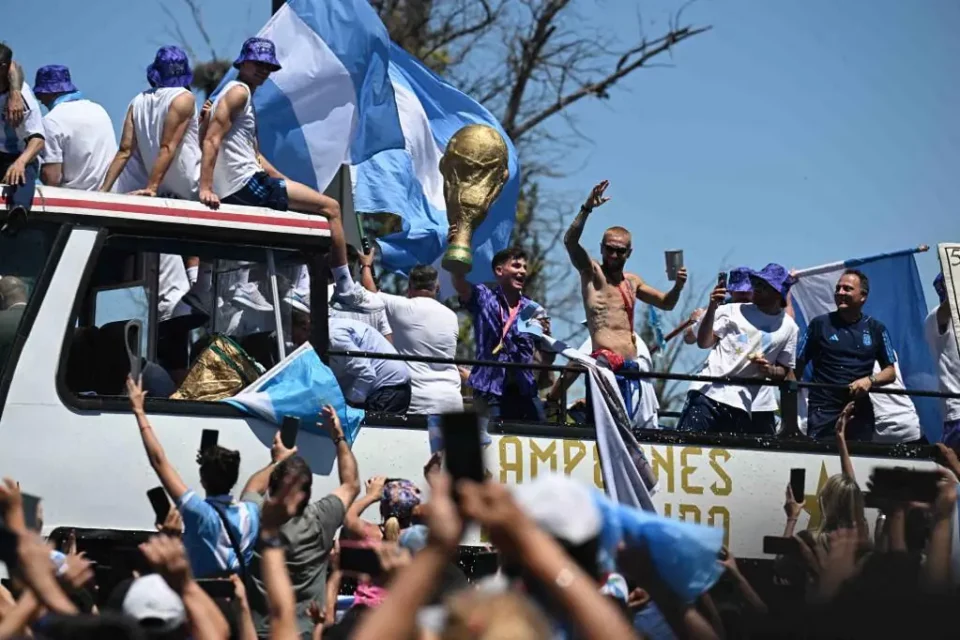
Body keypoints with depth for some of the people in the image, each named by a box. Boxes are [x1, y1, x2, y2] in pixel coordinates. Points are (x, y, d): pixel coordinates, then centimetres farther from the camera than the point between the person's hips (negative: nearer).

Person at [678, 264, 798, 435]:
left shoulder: (788, 328, 10)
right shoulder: (735, 310, 8)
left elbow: (784, 371, 15)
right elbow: (704, 343, 3)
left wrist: (770, 370, -7)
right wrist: (712, 309, -9)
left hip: (741, 404, 1)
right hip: (707, 393, -1)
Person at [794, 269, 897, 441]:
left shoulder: (876, 329, 10)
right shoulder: (820, 324, 4)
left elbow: (890, 372, 13)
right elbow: (798, 365, 3)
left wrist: (870, 380, -9)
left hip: (860, 412, 3)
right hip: (823, 410, -3)